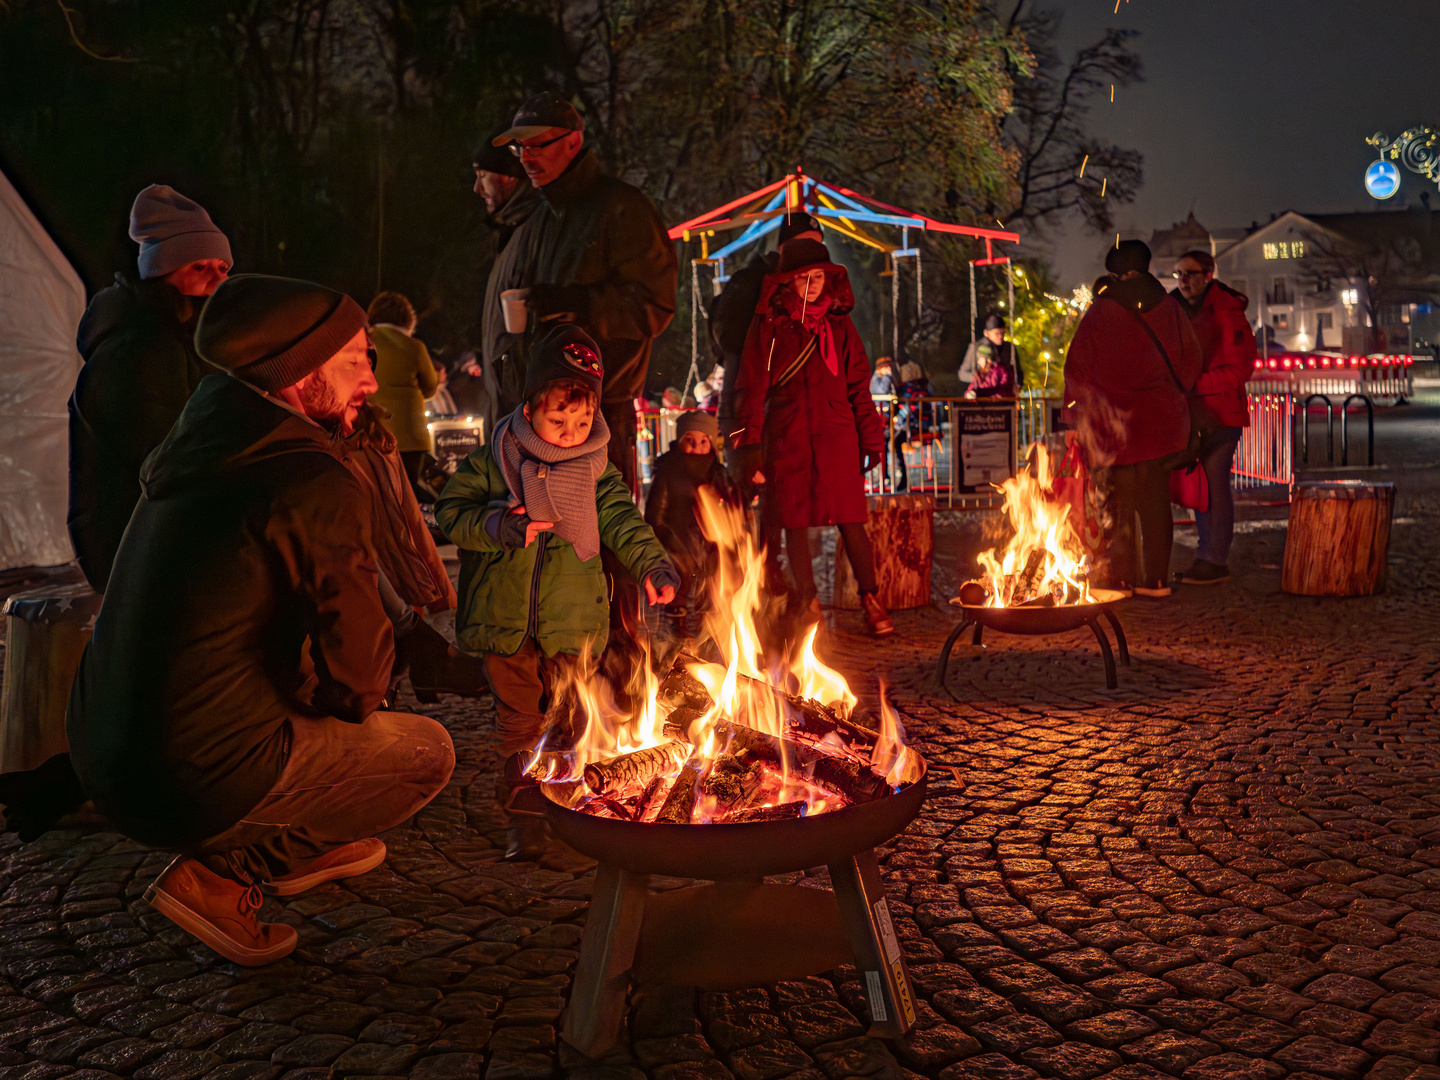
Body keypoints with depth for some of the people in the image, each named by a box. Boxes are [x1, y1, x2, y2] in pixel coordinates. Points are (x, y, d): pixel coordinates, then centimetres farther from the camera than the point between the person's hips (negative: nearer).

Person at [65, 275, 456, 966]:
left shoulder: (196, 446, 7)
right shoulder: (315, 485, -19)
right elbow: (358, 668, -13)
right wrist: (341, 701, 8)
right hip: (195, 786, -9)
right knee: (428, 750, 6)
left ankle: (297, 848, 32)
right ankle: (217, 876, 2)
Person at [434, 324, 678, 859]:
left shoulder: (595, 472, 1)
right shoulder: (493, 462, -2)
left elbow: (622, 520, -4)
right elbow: (452, 511, -1)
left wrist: (652, 564, -20)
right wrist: (499, 528, -17)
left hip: (571, 624, 1)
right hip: (506, 622, 0)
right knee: (519, 723, 7)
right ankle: (525, 820, 18)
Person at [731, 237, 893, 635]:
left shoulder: (839, 324, 12)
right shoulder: (768, 324, 6)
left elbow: (858, 385, 14)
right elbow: (752, 385, 5)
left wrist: (870, 438, 8)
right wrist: (749, 440, -2)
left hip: (835, 433, 1)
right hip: (787, 436, -1)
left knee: (850, 520, -4)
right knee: (794, 520, 3)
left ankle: (871, 600, 5)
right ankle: (808, 603, 14)